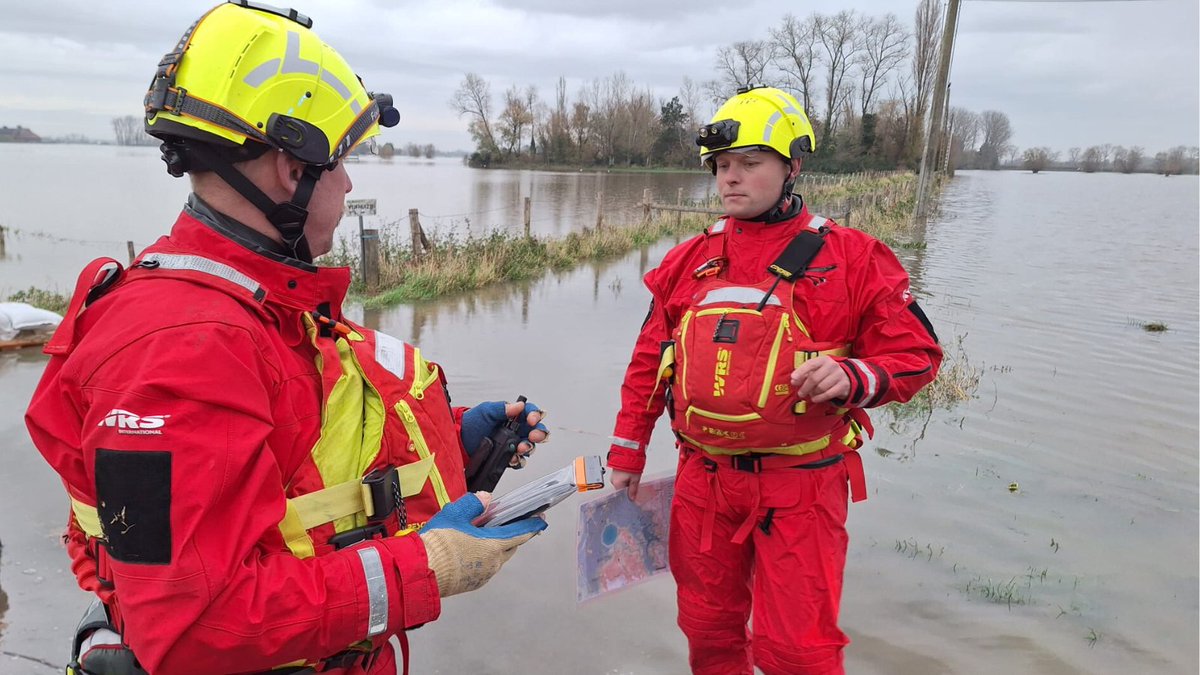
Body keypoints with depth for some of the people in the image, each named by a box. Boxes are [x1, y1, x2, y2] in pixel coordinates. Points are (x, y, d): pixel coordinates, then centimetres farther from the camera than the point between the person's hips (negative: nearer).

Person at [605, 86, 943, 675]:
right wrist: (627, 451, 13)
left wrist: (853, 377, -24)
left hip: (799, 486, -4)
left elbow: (915, 354, -3)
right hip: (703, 478, 4)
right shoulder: (689, 261, 5)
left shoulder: (850, 258, -6)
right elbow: (649, 362, 12)